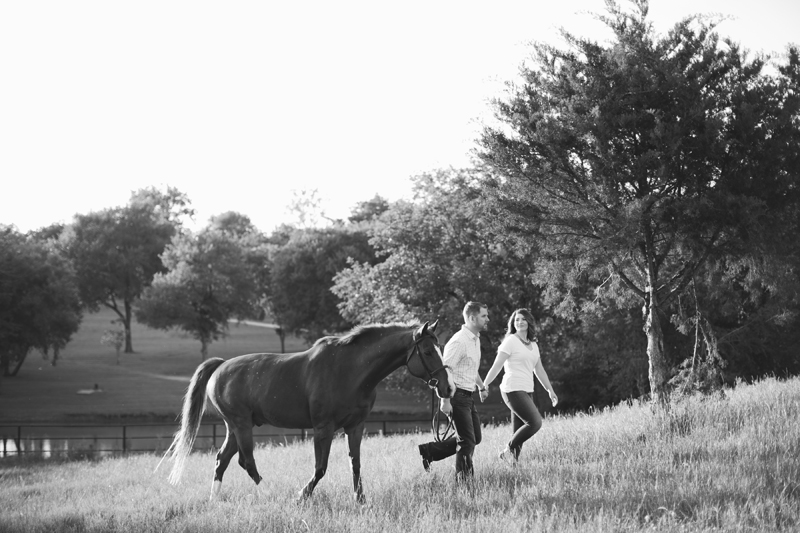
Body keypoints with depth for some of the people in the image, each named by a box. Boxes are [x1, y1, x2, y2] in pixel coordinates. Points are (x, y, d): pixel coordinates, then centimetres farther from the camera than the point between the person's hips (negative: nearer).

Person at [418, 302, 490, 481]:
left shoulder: (475, 339, 13)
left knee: (475, 438, 12)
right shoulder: (459, 341, -19)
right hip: (457, 395, -10)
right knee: (467, 441, -5)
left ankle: (429, 451, 19)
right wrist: (445, 400, -27)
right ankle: (463, 478, 5)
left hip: (467, 397, 10)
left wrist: (481, 387, 28)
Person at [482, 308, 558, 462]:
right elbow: (496, 366, -8)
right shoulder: (510, 341, -5)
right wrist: (483, 386, -13)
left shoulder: (533, 345, 17)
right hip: (513, 390, -7)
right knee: (535, 423, -17)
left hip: (527, 391, 7)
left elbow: (539, 370, 23)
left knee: (518, 432, 4)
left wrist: (550, 390, 21)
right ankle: (508, 450, -5)